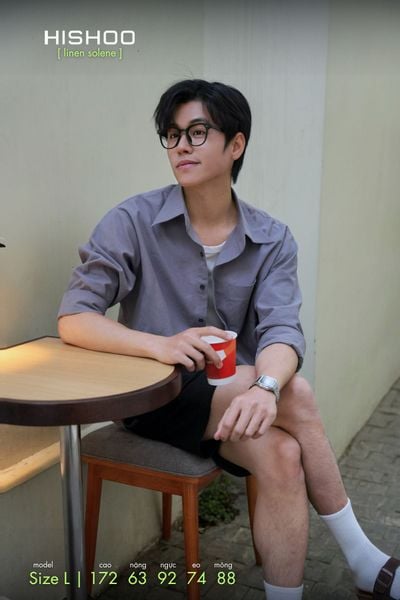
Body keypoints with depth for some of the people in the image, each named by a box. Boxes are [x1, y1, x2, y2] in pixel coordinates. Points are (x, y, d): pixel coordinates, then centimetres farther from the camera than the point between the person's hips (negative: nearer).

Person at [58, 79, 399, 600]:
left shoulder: (272, 240, -2)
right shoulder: (133, 222, -9)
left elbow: (282, 331, -15)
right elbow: (72, 319, -11)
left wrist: (265, 387, -39)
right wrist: (161, 345, -28)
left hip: (232, 398, 3)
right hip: (156, 398, -3)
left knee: (281, 453, -30)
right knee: (297, 396, -25)